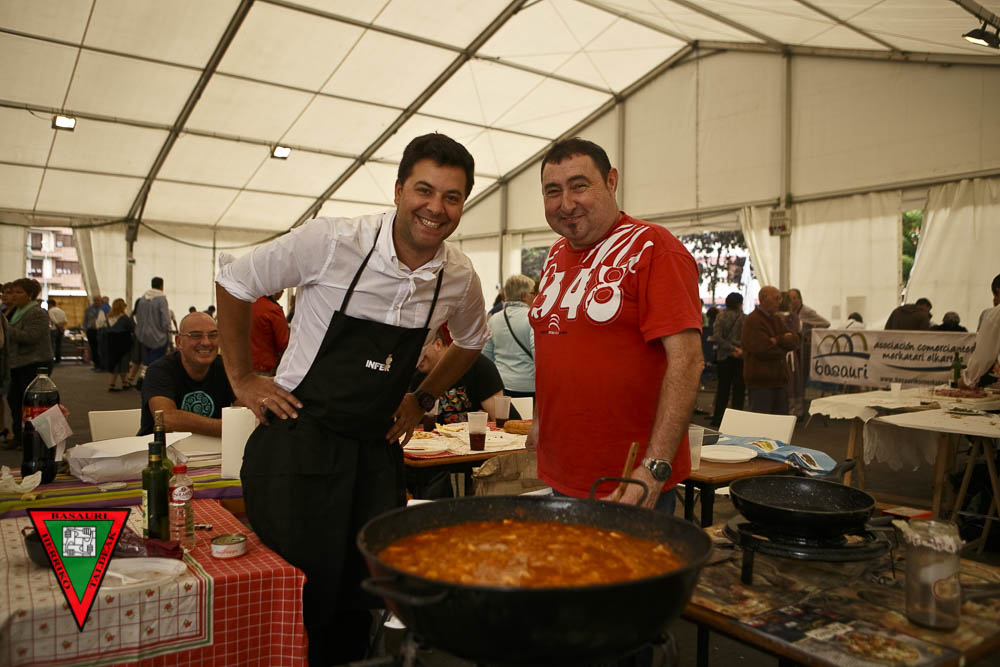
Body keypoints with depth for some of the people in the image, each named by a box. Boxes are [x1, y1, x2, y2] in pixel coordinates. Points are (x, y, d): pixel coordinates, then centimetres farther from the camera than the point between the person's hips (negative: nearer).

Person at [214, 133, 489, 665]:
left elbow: (471, 341, 19)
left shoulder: (459, 278, -3)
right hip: (299, 442, -3)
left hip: (376, 450, 4)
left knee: (360, 600, 11)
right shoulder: (331, 241, -15)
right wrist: (241, 379, -1)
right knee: (296, 600, 3)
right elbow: (233, 282, -2)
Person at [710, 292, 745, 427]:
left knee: (722, 389, 12)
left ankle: (717, 419, 13)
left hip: (723, 356, 3)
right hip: (740, 358, -3)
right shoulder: (744, 318, -9)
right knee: (738, 389, 6)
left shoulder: (720, 316, -2)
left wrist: (732, 348, -11)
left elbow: (717, 337, -11)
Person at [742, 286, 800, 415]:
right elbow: (762, 348, -21)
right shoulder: (752, 321, -11)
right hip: (760, 381, -9)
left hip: (779, 380, 9)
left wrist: (777, 340, -13)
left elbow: (794, 340, 6)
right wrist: (782, 350, -4)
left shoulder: (777, 319, 18)